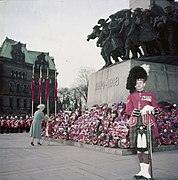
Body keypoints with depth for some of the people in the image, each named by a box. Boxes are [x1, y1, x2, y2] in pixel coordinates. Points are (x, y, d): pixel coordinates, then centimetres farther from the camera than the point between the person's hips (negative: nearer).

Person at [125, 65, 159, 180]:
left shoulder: (150, 95, 10)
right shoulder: (131, 96, 11)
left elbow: (157, 109, 11)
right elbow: (128, 111, 0)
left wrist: (151, 109, -12)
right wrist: (141, 111, -14)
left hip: (147, 123, -1)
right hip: (136, 124, 2)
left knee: (146, 147, -6)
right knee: (139, 147, 6)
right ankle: (142, 171, 16)